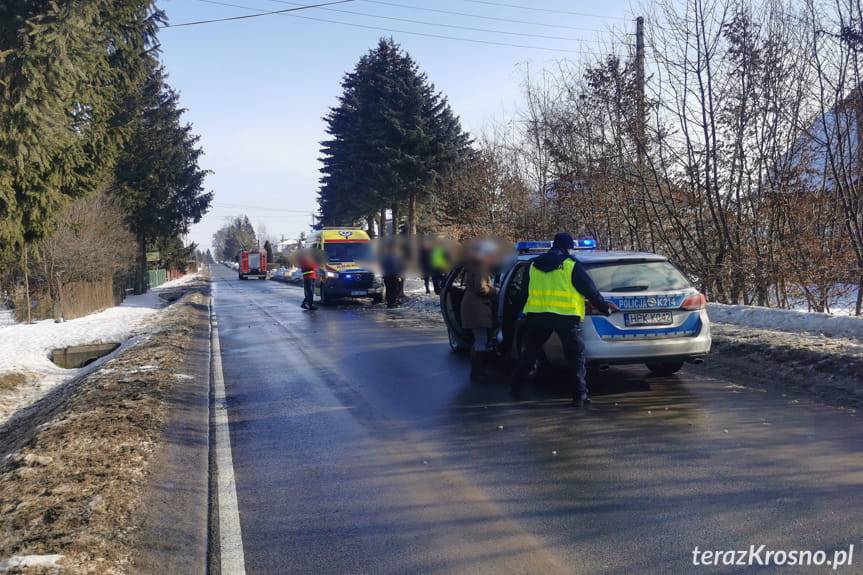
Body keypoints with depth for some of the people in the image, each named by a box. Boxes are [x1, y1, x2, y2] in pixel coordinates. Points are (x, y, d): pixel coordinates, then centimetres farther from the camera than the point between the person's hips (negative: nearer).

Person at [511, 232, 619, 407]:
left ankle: (516, 388, 21)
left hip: (536, 315, 4)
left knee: (530, 353, 17)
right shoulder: (571, 266, -4)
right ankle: (580, 395, 0)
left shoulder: (534, 265, 11)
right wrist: (604, 307, 15)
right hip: (566, 317, -4)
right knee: (576, 355, 5)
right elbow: (590, 290, 1)